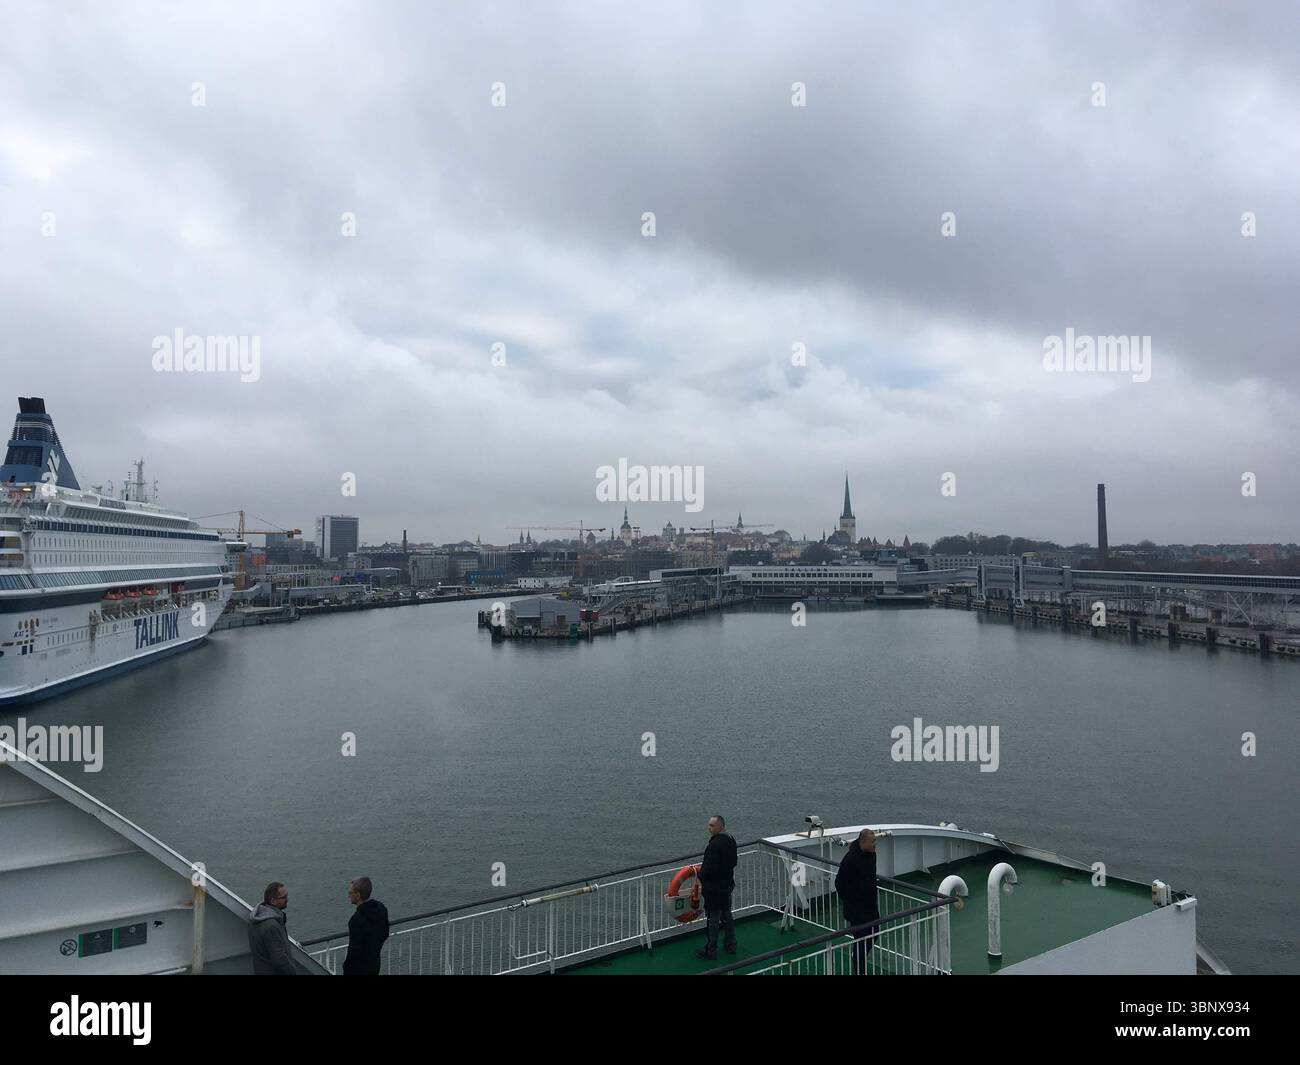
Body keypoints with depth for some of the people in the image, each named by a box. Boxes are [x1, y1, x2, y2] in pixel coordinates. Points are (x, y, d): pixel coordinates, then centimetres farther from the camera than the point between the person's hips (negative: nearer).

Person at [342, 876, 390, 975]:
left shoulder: (357, 919, -30)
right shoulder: (381, 908, -7)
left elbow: (354, 950, -24)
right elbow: (385, 934, 7)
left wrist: (346, 969, -9)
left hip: (358, 969, -7)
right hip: (375, 963, 7)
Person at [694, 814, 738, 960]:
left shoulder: (714, 845, -27)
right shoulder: (731, 841, 3)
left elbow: (710, 868, -28)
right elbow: (733, 862, 12)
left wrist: (700, 874, -10)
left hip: (714, 888, -9)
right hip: (728, 884, 9)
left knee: (712, 919, 3)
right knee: (727, 915, 21)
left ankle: (711, 951, 12)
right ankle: (731, 945, 32)